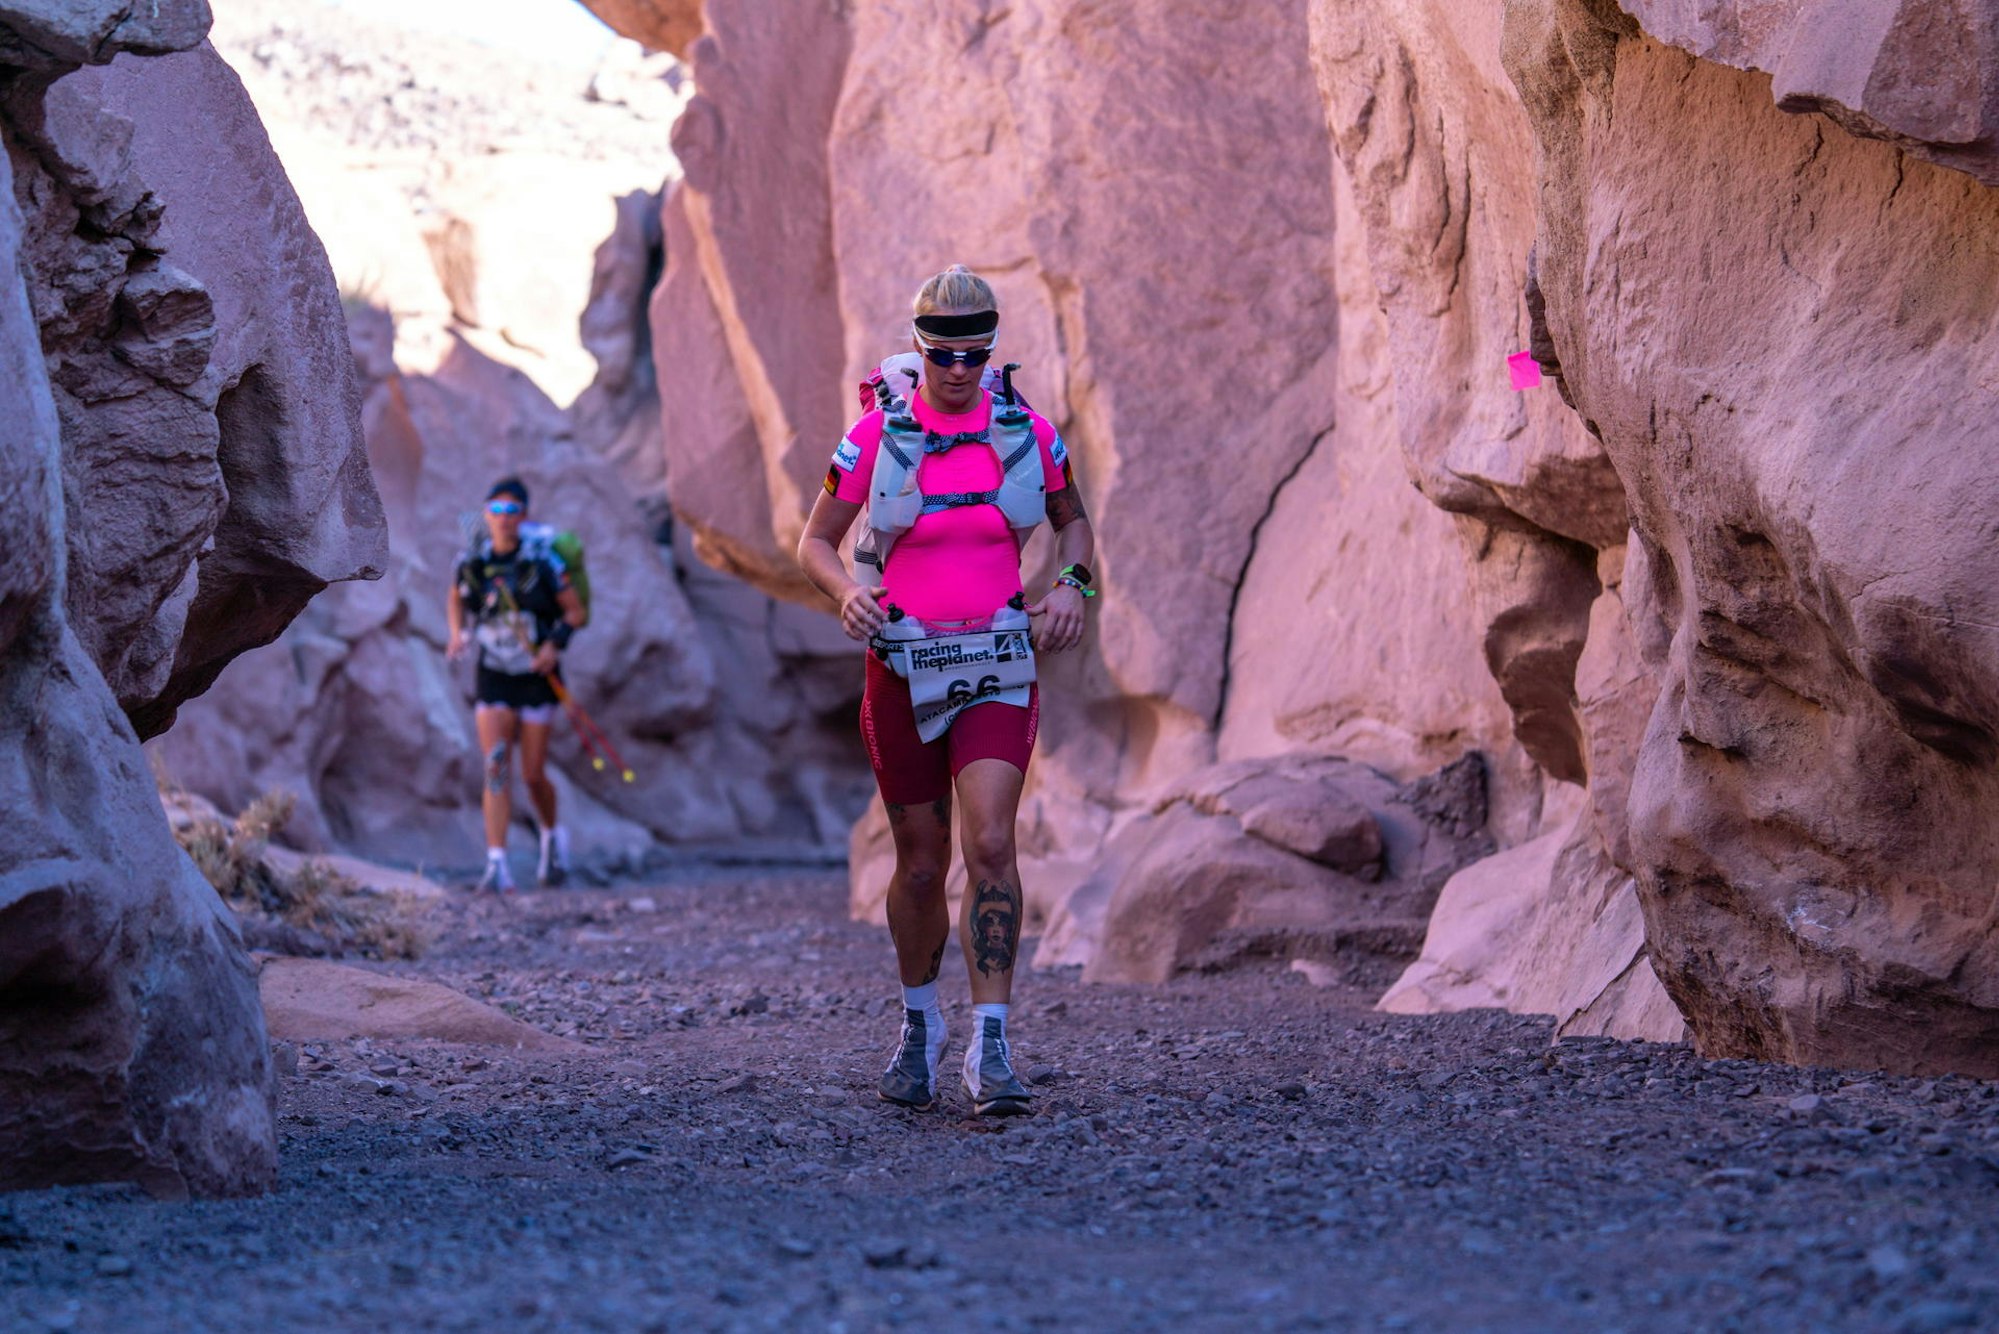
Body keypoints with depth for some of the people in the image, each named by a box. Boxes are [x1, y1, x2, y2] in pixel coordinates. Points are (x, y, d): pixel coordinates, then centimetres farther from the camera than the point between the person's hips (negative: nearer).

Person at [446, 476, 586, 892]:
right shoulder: (472, 563, -3)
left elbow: (575, 611, -4)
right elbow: (455, 599, 17)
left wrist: (554, 645, -20)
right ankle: (497, 864, -16)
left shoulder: (542, 562, -11)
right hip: (494, 675, 2)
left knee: (533, 775, 1)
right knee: (496, 765, -12)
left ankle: (553, 835, 32)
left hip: (537, 675, -2)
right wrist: (457, 634, -1)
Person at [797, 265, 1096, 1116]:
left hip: (996, 669, 0)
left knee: (990, 846, -17)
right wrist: (847, 593, -19)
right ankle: (919, 1023, 33)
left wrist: (1072, 586, -3)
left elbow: (1073, 519, 17)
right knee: (921, 865, 8)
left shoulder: (1026, 430, 0)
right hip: (903, 669, 0)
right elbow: (815, 542, 3)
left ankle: (989, 1050, -17)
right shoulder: (877, 436, -5)